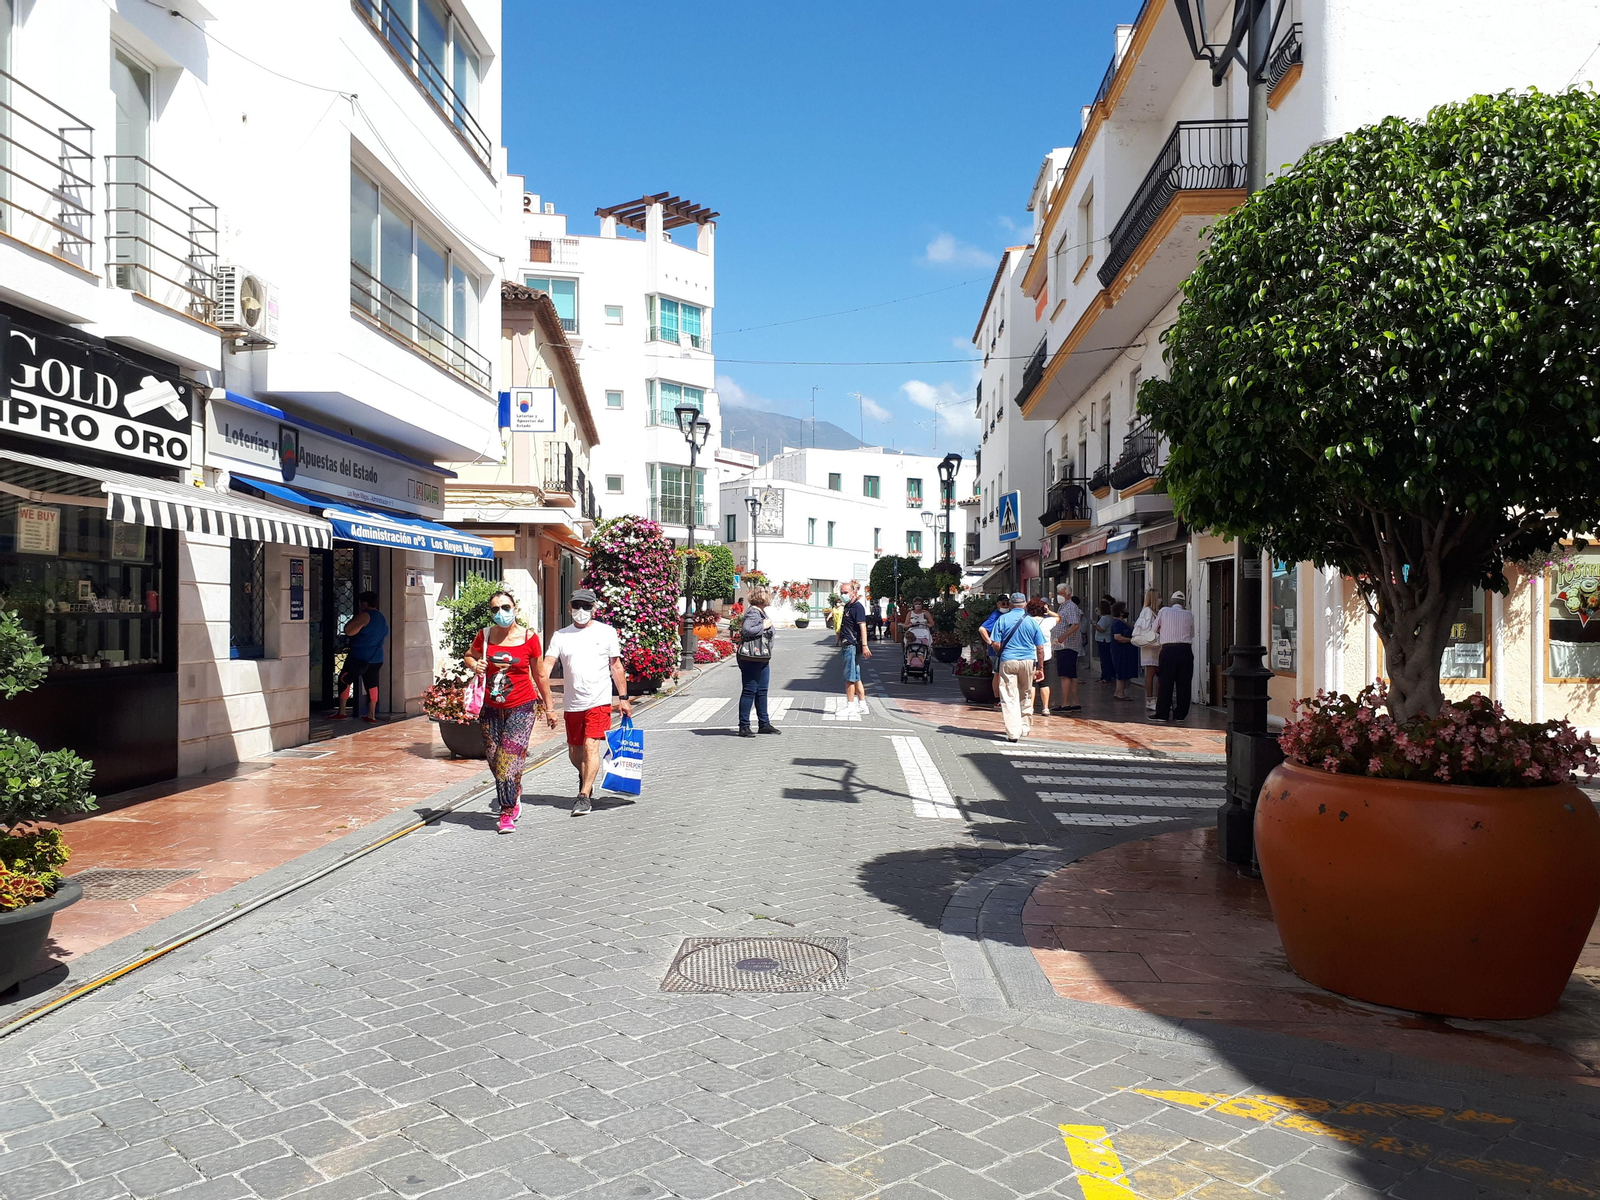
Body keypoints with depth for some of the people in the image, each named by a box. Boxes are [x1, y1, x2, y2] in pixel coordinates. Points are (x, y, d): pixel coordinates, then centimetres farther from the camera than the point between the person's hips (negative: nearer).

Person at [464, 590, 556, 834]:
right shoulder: (484, 636, 0)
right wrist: (474, 665, -7)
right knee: (494, 760, 10)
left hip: (522, 707, -3)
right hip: (492, 708, 3)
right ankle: (514, 795, 37)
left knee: (509, 759, -11)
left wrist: (549, 707, 8)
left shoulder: (529, 637, -5)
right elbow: (468, 656, 18)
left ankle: (507, 814, 0)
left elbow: (540, 676, 4)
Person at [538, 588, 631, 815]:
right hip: (571, 704, 3)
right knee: (574, 752, 14)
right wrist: (547, 700, -17)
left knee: (591, 747, -14)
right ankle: (586, 778, 43)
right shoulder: (560, 636, 5)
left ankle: (585, 796, -10)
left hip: (599, 702, -3)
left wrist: (623, 698, 2)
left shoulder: (606, 632, 2)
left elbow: (616, 667, 6)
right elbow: (544, 668, -3)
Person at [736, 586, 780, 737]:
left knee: (762, 691, 14)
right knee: (749, 691, -5)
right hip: (751, 659, -10)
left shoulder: (761, 612, 17)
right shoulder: (753, 613, -15)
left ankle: (764, 724, 22)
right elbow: (746, 630, -28)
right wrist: (764, 626, -20)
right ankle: (744, 726, 0)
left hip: (762, 659, 10)